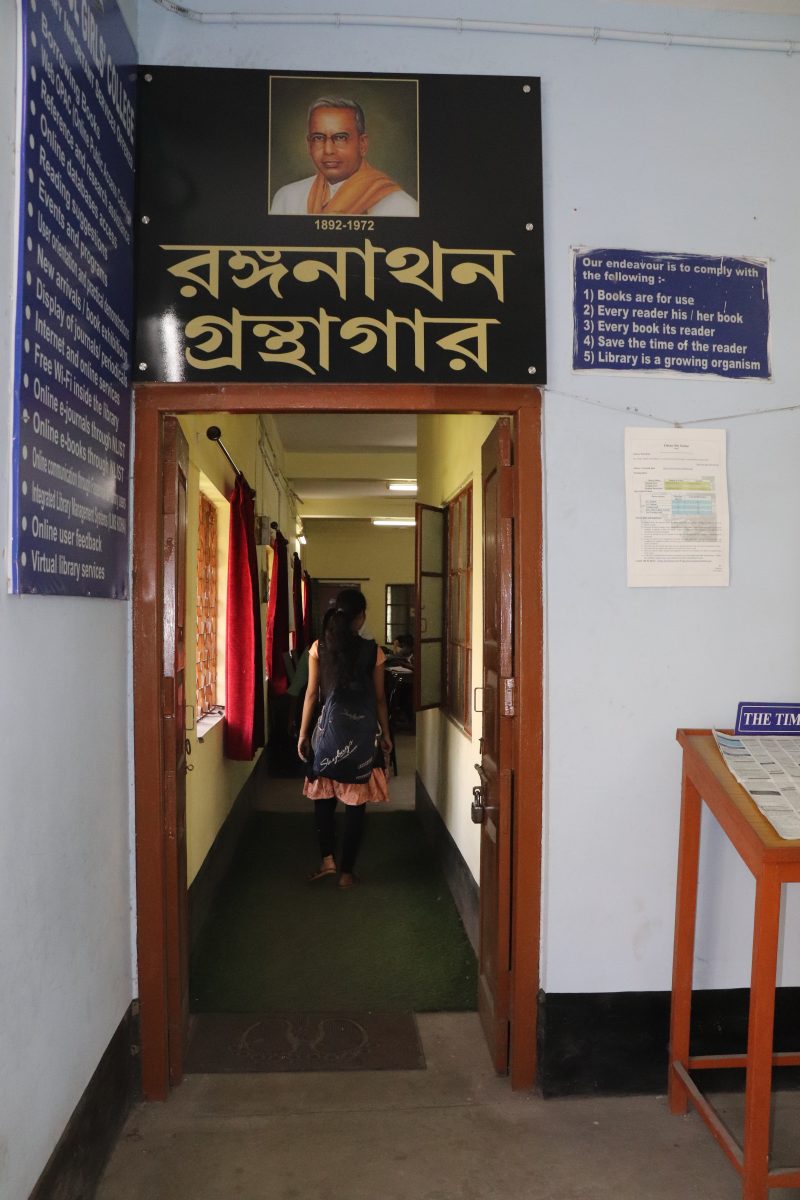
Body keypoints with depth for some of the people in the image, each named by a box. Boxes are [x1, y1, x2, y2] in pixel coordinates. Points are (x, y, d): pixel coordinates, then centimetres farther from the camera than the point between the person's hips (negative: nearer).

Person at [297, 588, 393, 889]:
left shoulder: (319, 648, -3)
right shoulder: (372, 651, -5)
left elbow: (312, 693, -1)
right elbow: (379, 698, 0)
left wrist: (303, 733, 6)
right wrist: (385, 734, 11)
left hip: (330, 728, 1)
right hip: (362, 732, -1)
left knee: (323, 796, 18)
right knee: (356, 803, 7)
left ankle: (327, 859, 10)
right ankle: (346, 871, 12)